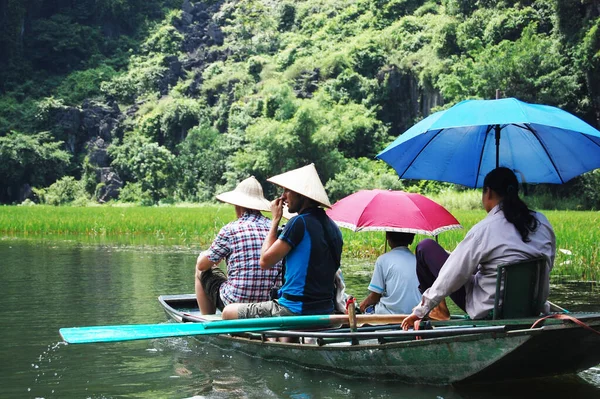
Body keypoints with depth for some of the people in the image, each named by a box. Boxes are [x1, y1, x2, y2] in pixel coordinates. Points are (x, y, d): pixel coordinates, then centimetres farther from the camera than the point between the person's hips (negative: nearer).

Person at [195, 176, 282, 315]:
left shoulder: (231, 229, -10)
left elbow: (202, 264, 1)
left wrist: (210, 256, 26)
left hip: (235, 303, -5)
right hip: (271, 304, 5)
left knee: (202, 271, 21)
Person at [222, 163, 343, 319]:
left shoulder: (299, 223, -16)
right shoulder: (332, 226, 9)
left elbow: (265, 261, -12)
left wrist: (275, 220, -3)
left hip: (295, 312, -9)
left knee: (229, 312, 5)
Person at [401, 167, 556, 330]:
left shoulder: (484, 230, -19)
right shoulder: (542, 223, -4)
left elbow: (450, 276, -15)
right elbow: (547, 267, 8)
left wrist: (420, 311, -4)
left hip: (487, 312, -6)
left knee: (426, 247, 4)